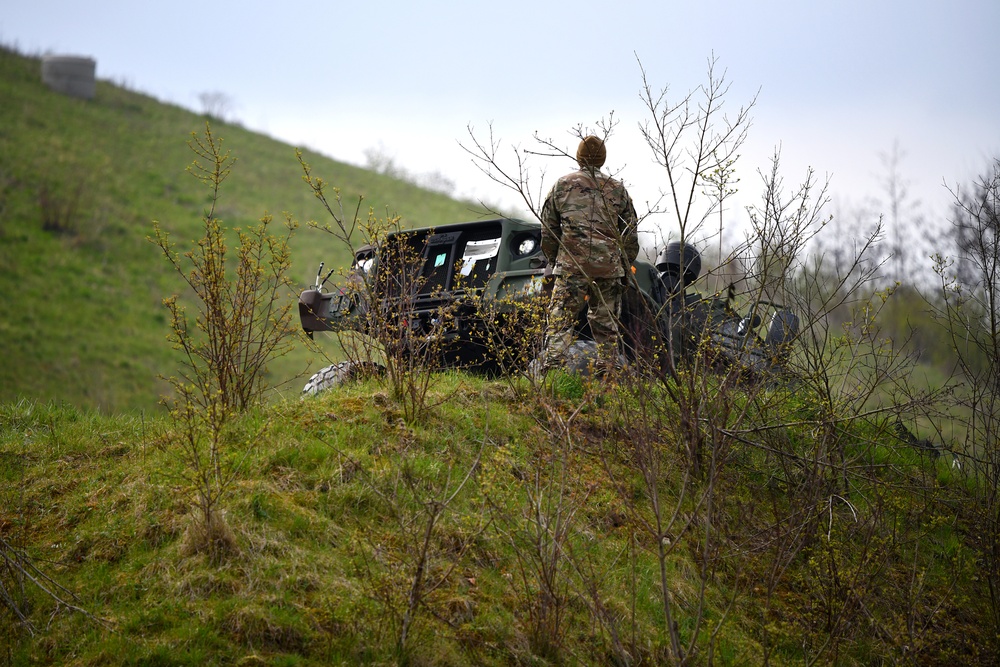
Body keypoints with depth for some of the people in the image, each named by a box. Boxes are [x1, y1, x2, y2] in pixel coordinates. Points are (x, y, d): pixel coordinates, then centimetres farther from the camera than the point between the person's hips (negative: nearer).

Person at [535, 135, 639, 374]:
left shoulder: (561, 186, 7)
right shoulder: (618, 190, 10)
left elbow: (548, 233, 10)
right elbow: (631, 236, 12)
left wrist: (555, 262, 22)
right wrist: (624, 269, 20)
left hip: (571, 267, -2)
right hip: (609, 270, 2)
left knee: (559, 325, -4)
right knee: (606, 329, 10)